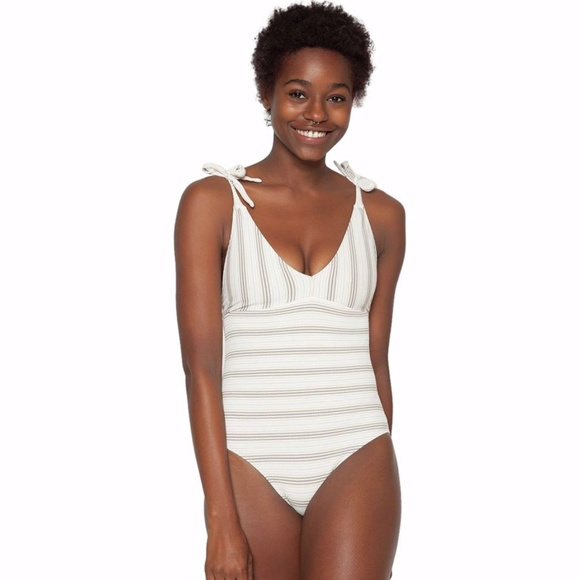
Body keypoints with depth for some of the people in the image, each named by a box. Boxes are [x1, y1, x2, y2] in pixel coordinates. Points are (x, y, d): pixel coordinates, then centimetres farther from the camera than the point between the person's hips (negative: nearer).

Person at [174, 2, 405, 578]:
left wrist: (382, 491, 15)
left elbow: (375, 360, 13)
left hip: (356, 464, 1)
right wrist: (222, 520, -12)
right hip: (249, 464, -1)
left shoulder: (380, 214, 7)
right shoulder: (211, 202, -2)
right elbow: (201, 364, -7)